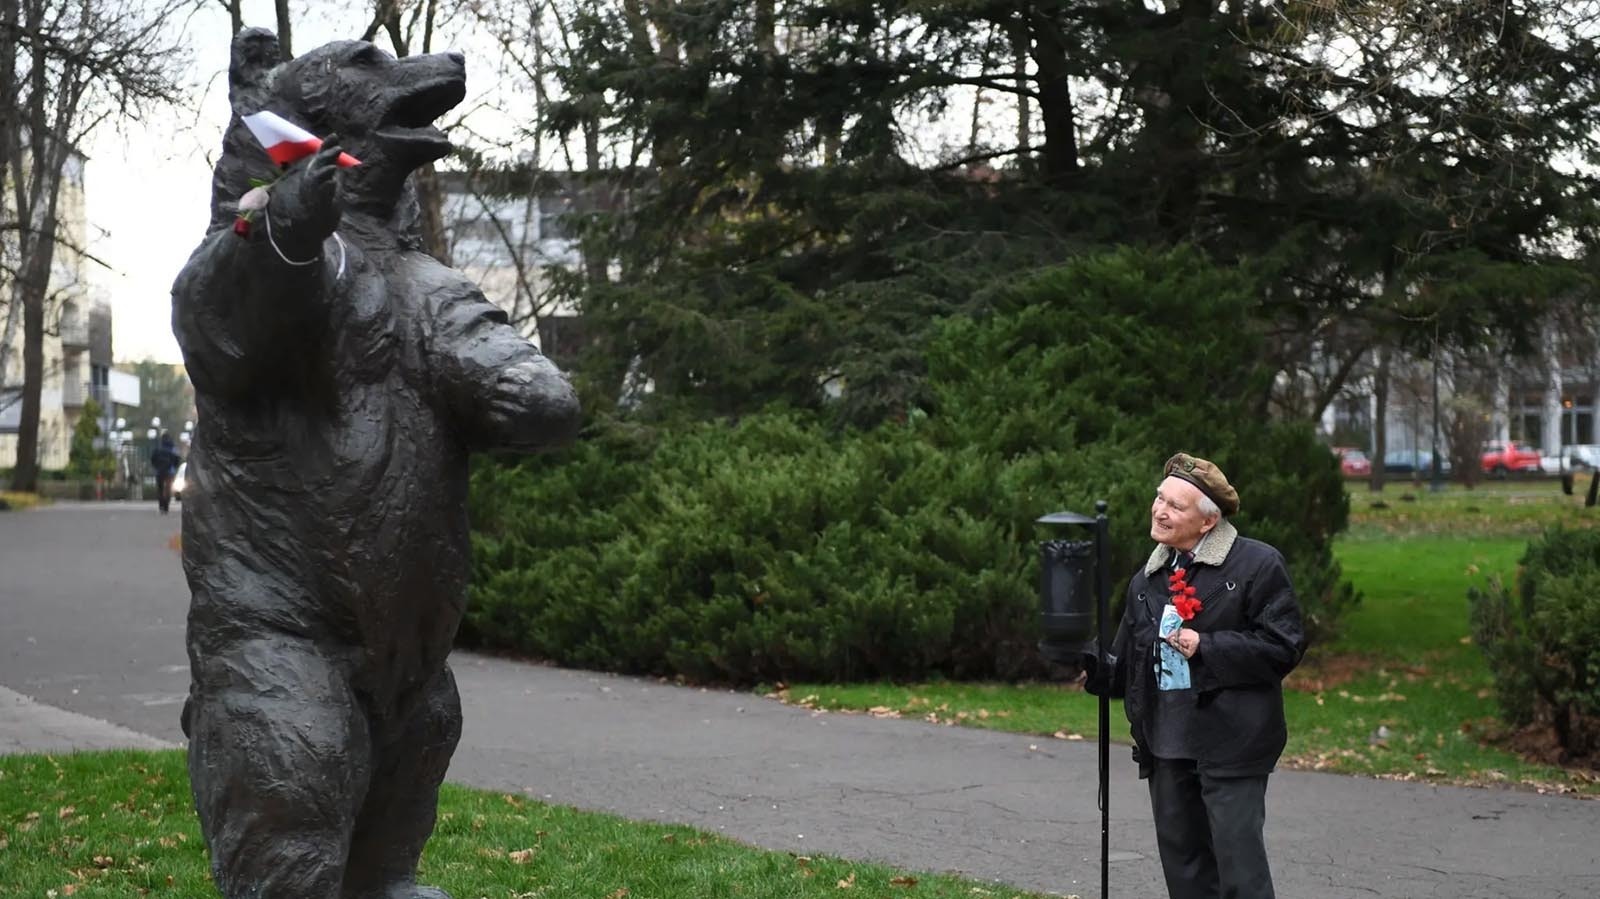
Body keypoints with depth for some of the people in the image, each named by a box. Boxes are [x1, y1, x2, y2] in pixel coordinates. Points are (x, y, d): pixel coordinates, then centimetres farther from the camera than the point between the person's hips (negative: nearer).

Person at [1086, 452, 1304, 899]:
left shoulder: (1257, 565, -6)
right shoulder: (1147, 579, 14)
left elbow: (1283, 645, -11)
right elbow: (1127, 665, 17)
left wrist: (1207, 647, -15)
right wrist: (1097, 669, -5)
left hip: (1230, 743, -7)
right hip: (1165, 742, 7)